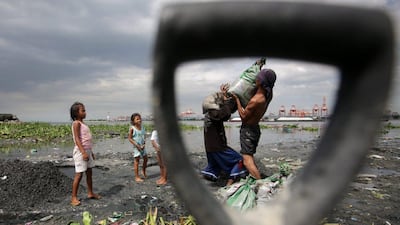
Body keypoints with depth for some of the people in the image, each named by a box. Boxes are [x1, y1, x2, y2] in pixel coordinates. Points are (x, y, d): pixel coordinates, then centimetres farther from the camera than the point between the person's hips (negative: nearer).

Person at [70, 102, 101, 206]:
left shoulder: (82, 123, 15)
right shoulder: (76, 123, -11)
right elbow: (77, 139, -19)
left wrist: (90, 152, 21)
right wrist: (83, 152, -26)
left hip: (87, 150, 9)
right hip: (80, 151, -9)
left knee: (89, 172, 14)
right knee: (79, 174, -5)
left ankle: (90, 193, 26)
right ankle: (74, 197, 4)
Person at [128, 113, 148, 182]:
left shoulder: (142, 127, 2)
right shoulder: (132, 128, -14)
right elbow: (129, 138, -11)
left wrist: (144, 144, -6)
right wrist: (137, 145, -17)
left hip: (142, 146, 6)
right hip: (136, 147, -6)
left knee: (145, 159, 13)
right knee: (136, 161, 2)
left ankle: (143, 172, 37)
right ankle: (137, 177, 11)